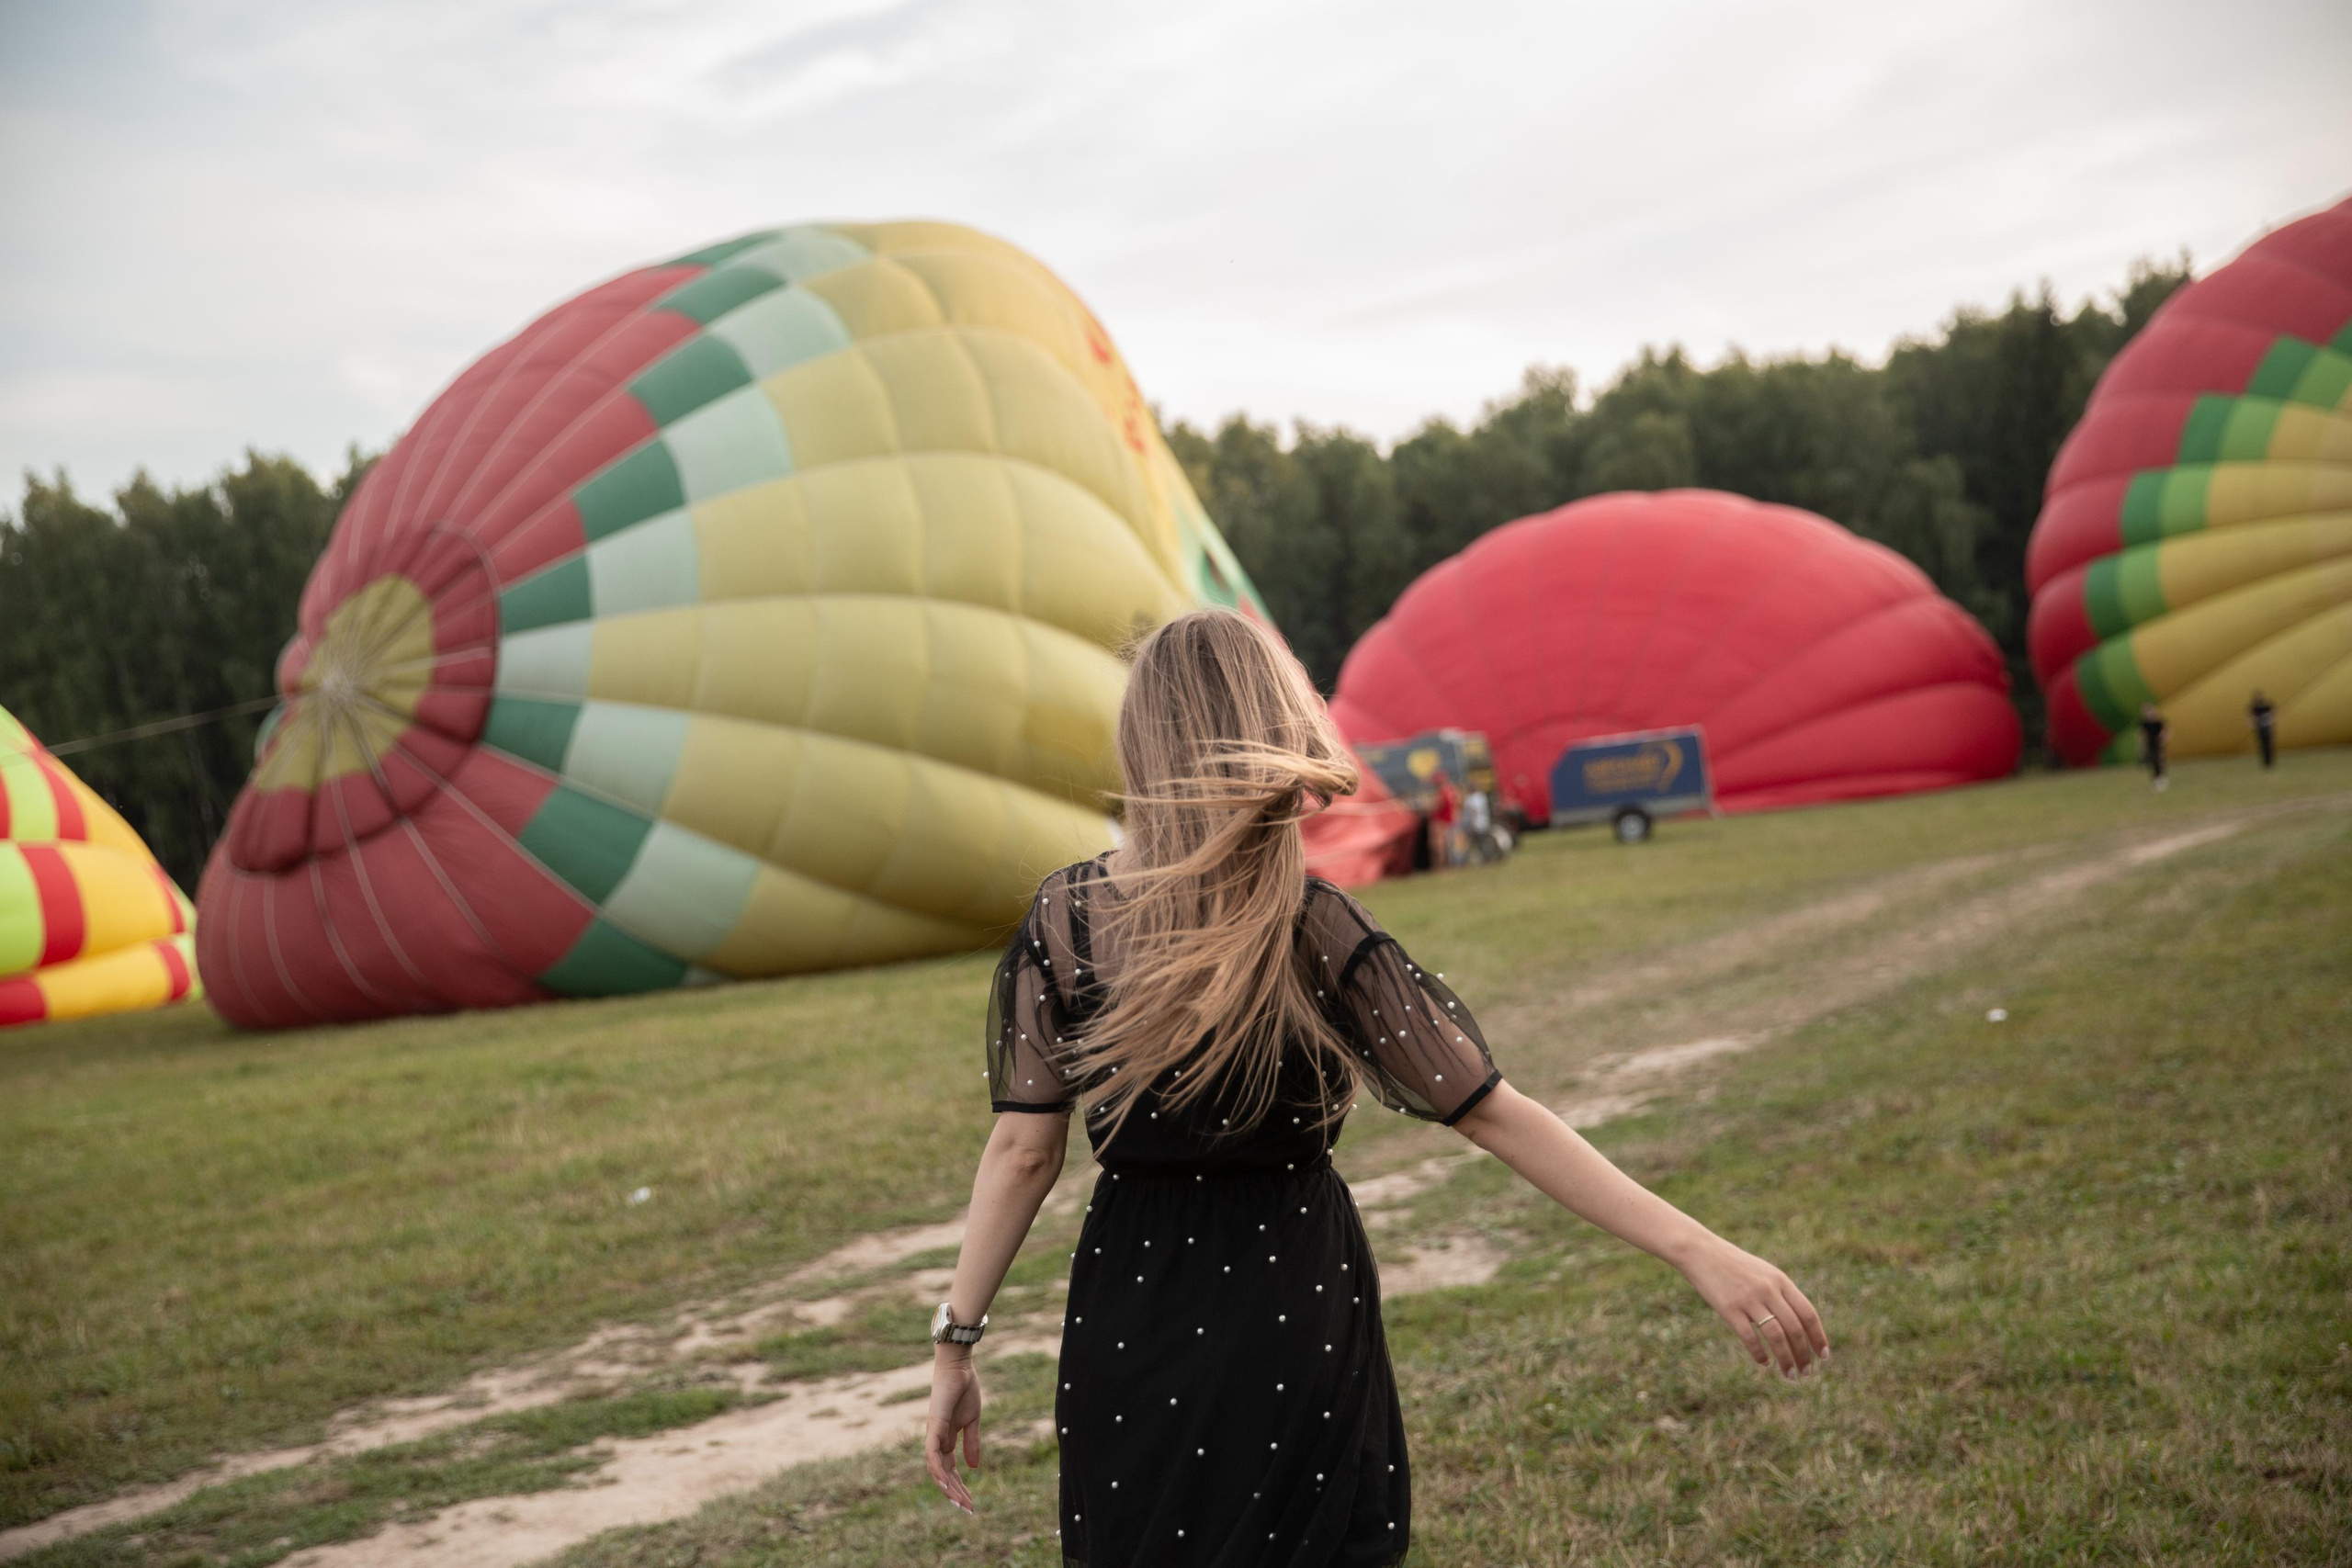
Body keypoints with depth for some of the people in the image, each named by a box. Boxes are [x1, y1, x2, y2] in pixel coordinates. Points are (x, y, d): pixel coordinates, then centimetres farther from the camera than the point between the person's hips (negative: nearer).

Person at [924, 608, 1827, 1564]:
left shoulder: (1060, 921, -8)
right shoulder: (1314, 934, -15)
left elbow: (1021, 1149, -6)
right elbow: (1498, 1119, -16)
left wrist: (956, 1343, 4)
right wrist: (1698, 1250, -14)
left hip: (1123, 1318, 3)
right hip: (1291, 1324, -2)